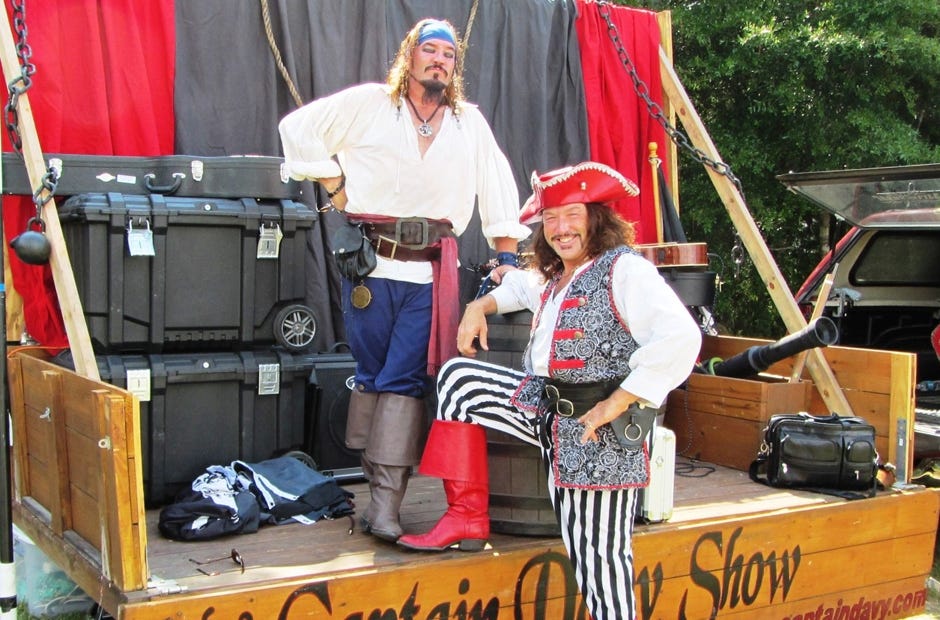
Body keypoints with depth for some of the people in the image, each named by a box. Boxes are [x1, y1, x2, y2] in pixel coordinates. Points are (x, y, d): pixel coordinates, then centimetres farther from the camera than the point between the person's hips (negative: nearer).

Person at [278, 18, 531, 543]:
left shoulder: (470, 123, 14)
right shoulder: (369, 104, 6)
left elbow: (499, 190, 15)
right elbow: (299, 127, 8)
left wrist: (507, 254, 8)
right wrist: (338, 189, 3)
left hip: (431, 274, 1)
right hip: (370, 264, -1)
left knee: (405, 382, -6)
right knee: (373, 377, 5)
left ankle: (386, 502, -8)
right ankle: (379, 488, 17)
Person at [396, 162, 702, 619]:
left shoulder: (624, 270, -12)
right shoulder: (553, 278, 16)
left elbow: (681, 338, -25)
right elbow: (523, 287, 42)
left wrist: (616, 403, -23)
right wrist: (480, 306, 23)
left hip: (595, 427, -9)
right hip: (544, 405, 9)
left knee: (600, 558, -7)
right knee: (458, 378, 7)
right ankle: (467, 517, 7)